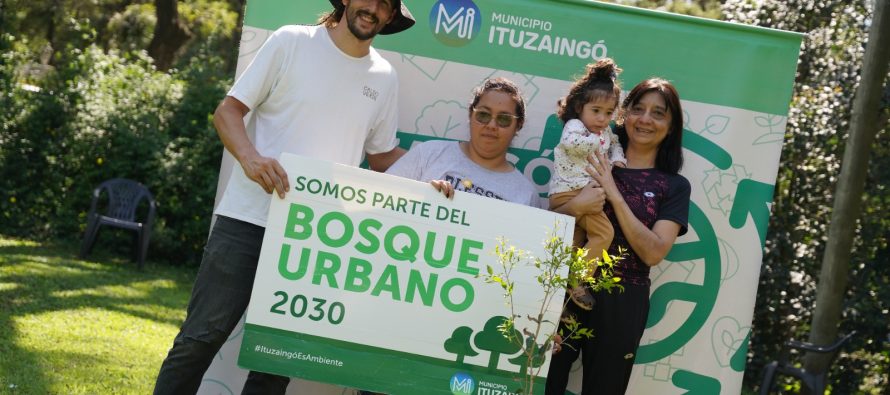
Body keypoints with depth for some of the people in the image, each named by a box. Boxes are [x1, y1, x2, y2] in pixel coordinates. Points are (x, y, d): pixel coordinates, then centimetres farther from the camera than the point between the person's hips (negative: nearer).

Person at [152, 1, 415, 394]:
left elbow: (382, 156, 19)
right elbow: (228, 110, -3)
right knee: (203, 335, -2)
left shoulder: (384, 77, 10)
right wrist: (249, 155, -21)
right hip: (248, 218, -4)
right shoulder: (292, 42, -2)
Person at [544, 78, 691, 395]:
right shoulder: (594, 162, 8)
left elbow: (653, 253, -8)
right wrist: (575, 206, -19)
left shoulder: (674, 186, 5)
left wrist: (614, 195, -13)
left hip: (621, 303, 0)